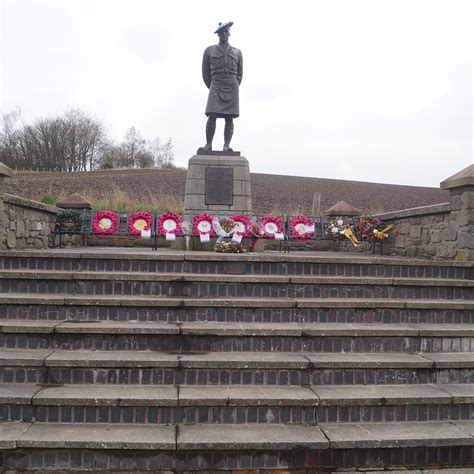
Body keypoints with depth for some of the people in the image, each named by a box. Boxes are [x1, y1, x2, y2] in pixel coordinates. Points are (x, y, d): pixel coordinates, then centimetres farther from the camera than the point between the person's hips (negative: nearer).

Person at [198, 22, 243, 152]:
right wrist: (212, 87, 11)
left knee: (229, 118, -6)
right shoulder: (209, 51, 12)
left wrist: (234, 87, 11)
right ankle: (208, 144, -10)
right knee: (212, 116, -14)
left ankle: (226, 145, -7)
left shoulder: (237, 52, 16)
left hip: (232, 87, 1)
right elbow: (205, 72, 15)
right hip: (216, 86, -1)